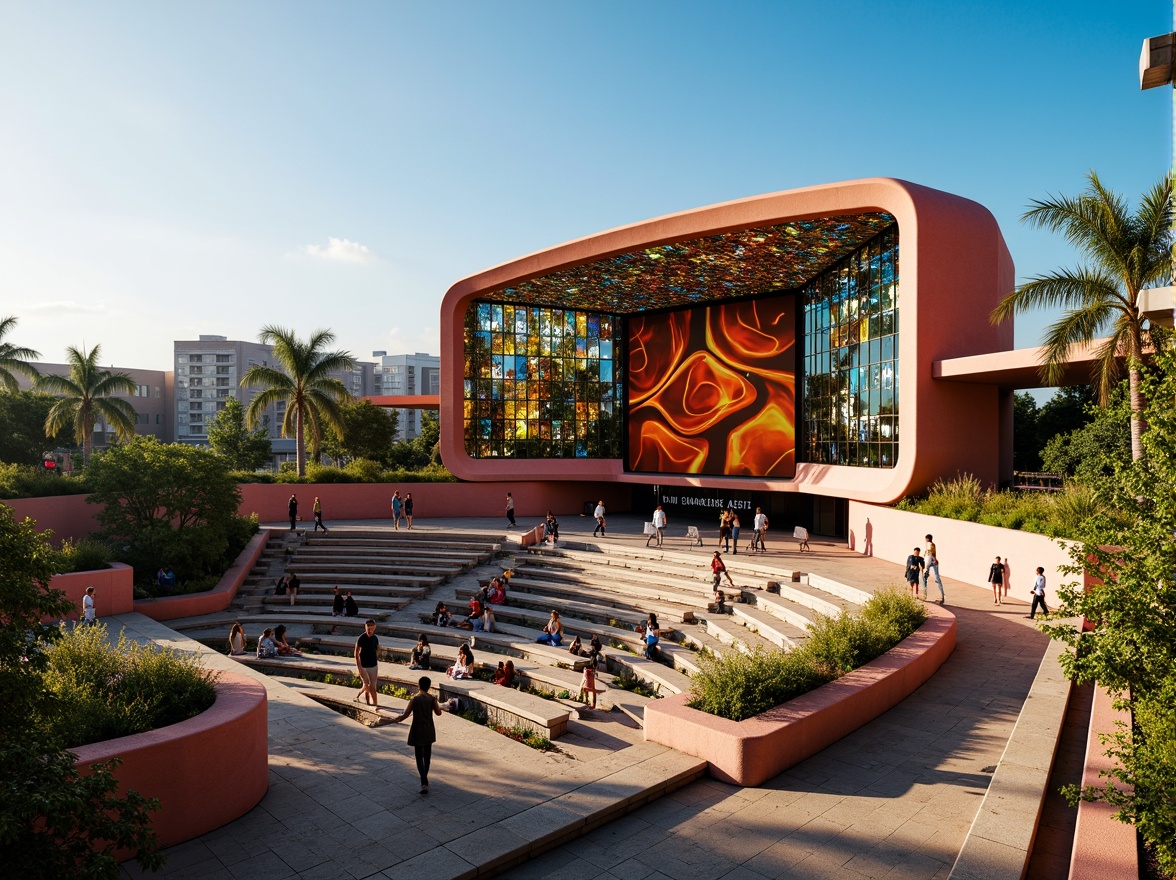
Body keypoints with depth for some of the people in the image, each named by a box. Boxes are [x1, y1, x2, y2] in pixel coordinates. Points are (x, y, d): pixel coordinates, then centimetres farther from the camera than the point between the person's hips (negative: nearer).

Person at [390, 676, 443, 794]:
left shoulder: (415, 699, -14)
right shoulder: (432, 698, -7)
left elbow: (405, 714, -11)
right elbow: (438, 712, 2)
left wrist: (397, 720, 8)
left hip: (418, 731, -3)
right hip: (429, 731, 3)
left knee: (419, 757, 0)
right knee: (427, 755, 20)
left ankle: (424, 783, -11)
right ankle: (424, 777, 34)